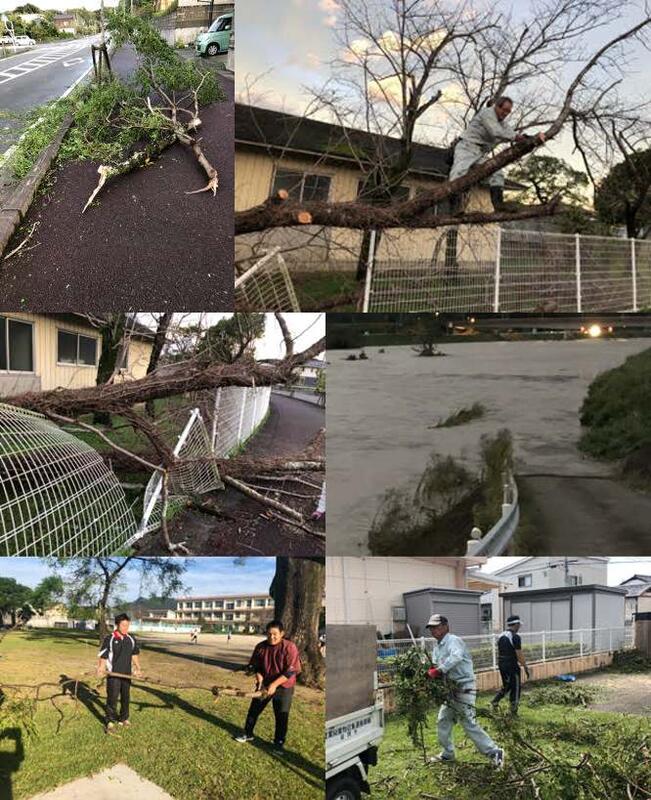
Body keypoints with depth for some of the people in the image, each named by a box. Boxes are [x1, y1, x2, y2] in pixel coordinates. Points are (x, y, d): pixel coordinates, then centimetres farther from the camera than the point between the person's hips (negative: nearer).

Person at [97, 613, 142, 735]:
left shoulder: (131, 639, 3)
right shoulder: (109, 639, -11)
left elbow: (135, 655, 14)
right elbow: (103, 656, -9)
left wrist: (138, 668, 9)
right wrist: (100, 668, -23)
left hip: (126, 674, 5)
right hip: (113, 674, -5)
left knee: (125, 697, 14)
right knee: (112, 698, -2)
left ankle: (123, 718, 29)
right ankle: (110, 722, 7)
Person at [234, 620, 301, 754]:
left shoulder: (290, 648, -19)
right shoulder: (260, 647, -4)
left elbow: (291, 671, -21)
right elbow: (255, 666, 7)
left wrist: (274, 684, -25)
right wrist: (260, 680, -11)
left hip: (283, 687, -4)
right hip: (264, 685, 4)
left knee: (282, 716, 0)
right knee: (254, 710, 12)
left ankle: (279, 743, 16)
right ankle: (248, 734, 33)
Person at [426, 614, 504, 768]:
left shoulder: (453, 641, -16)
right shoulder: (436, 647, 14)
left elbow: (456, 657, -37)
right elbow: (436, 666, 9)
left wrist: (439, 670, -40)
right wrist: (431, 671, -15)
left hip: (464, 688, -9)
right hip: (451, 689, 9)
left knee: (469, 724, -9)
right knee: (443, 722, 15)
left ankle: (494, 752, -2)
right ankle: (448, 754, 29)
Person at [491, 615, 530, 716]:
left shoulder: (501, 636, 10)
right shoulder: (515, 637, -15)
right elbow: (519, 654, -17)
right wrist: (525, 667, -10)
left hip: (502, 665, 8)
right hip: (512, 666, -8)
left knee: (506, 686, 22)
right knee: (515, 688, 5)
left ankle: (495, 701, 8)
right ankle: (513, 712, 10)